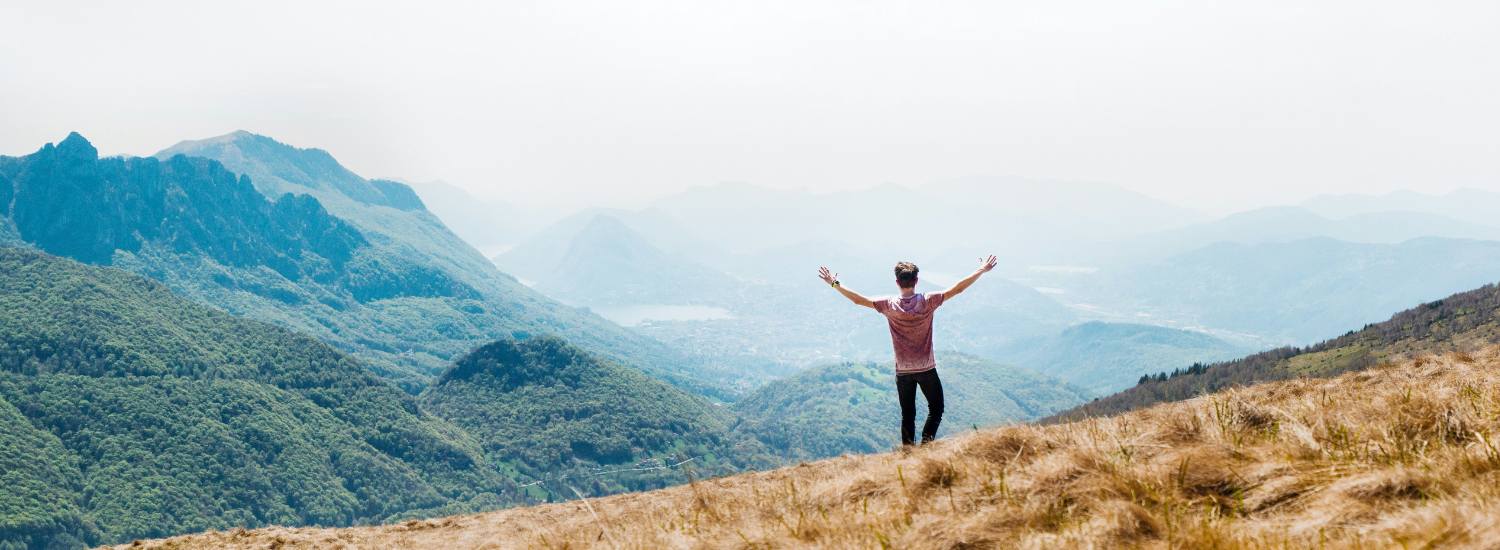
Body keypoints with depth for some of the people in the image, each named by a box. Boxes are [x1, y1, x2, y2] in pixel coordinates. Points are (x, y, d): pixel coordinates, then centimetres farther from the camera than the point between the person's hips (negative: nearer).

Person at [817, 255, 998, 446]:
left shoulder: (889, 305, -10)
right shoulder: (928, 301, -13)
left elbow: (859, 300, -7)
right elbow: (957, 289, -10)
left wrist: (835, 284, 3)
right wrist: (982, 270, -2)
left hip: (903, 371, 2)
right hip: (927, 369, -2)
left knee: (907, 414, 13)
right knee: (936, 409, 13)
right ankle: (926, 442, -3)